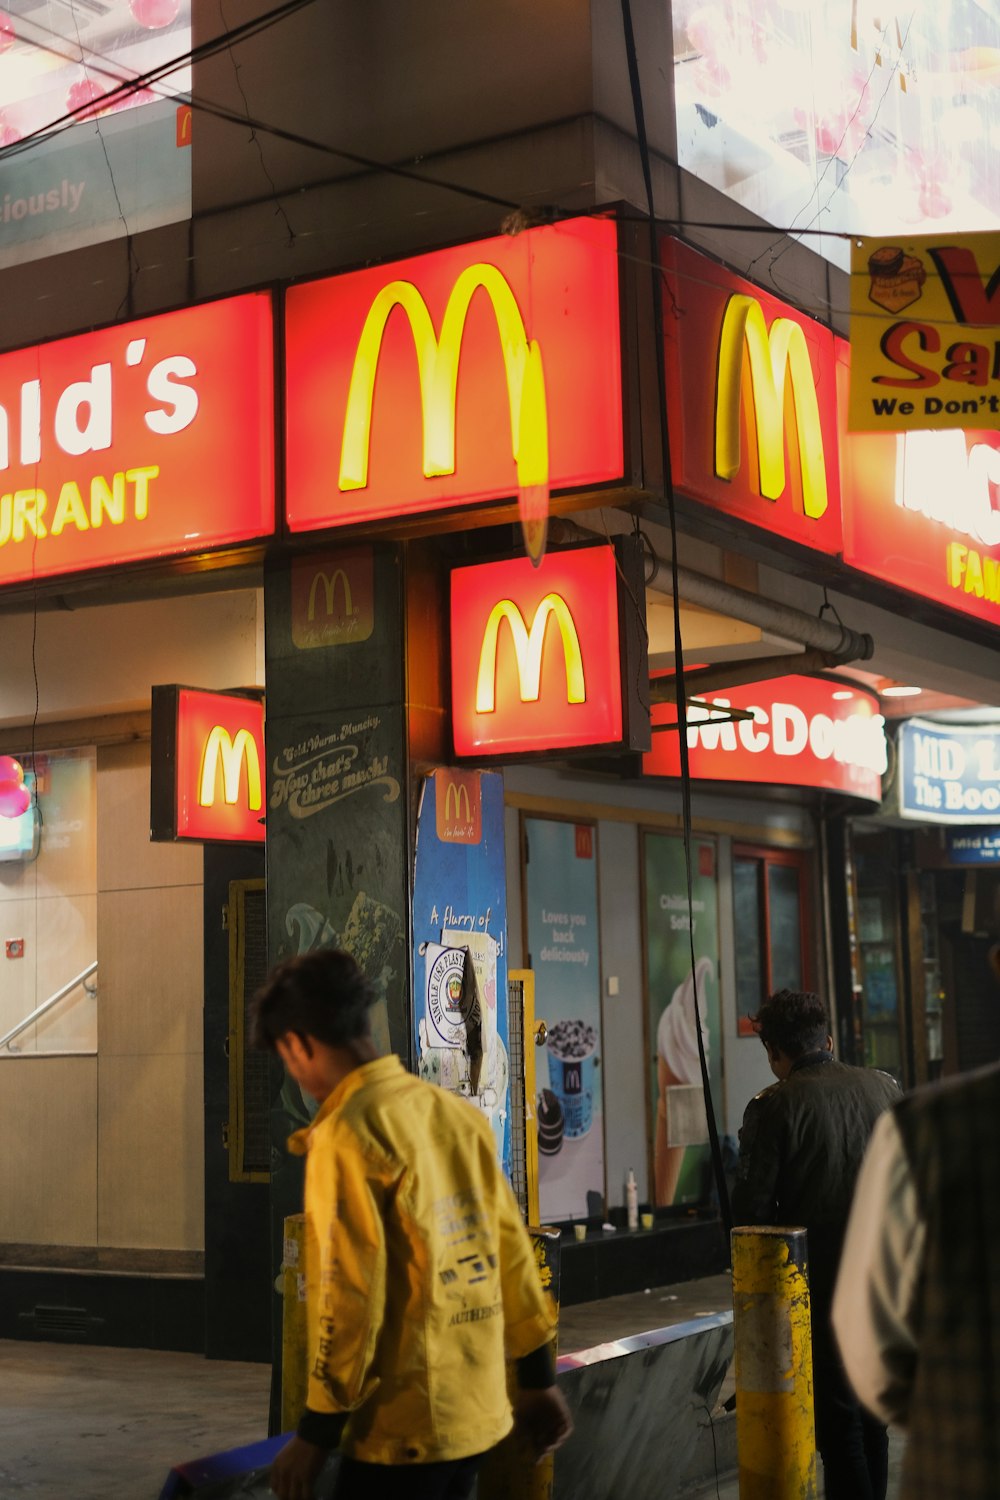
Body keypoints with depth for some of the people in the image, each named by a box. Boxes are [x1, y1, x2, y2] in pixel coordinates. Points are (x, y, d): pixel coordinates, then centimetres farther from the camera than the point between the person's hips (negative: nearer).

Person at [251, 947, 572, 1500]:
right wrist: (538, 1378, 17)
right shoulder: (458, 1113, 5)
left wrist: (317, 1429, -10)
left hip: (401, 1425, -7)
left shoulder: (346, 1135, -16)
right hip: (477, 1411, 7)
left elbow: (350, 1292, -17)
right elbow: (512, 1253, 10)